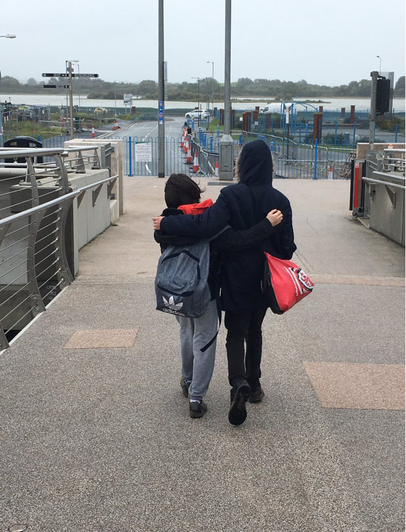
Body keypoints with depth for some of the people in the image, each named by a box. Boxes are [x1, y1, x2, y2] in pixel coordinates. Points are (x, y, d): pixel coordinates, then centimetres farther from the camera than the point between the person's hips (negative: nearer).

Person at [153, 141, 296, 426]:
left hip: (237, 279, -4)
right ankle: (254, 385, 28)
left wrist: (166, 224, -19)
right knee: (255, 331, 20)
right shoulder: (279, 200, -4)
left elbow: (206, 225, -27)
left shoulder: (232, 195, -15)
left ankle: (239, 383, -18)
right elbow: (287, 245, 0)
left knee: (236, 334, 4)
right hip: (265, 279, 4)